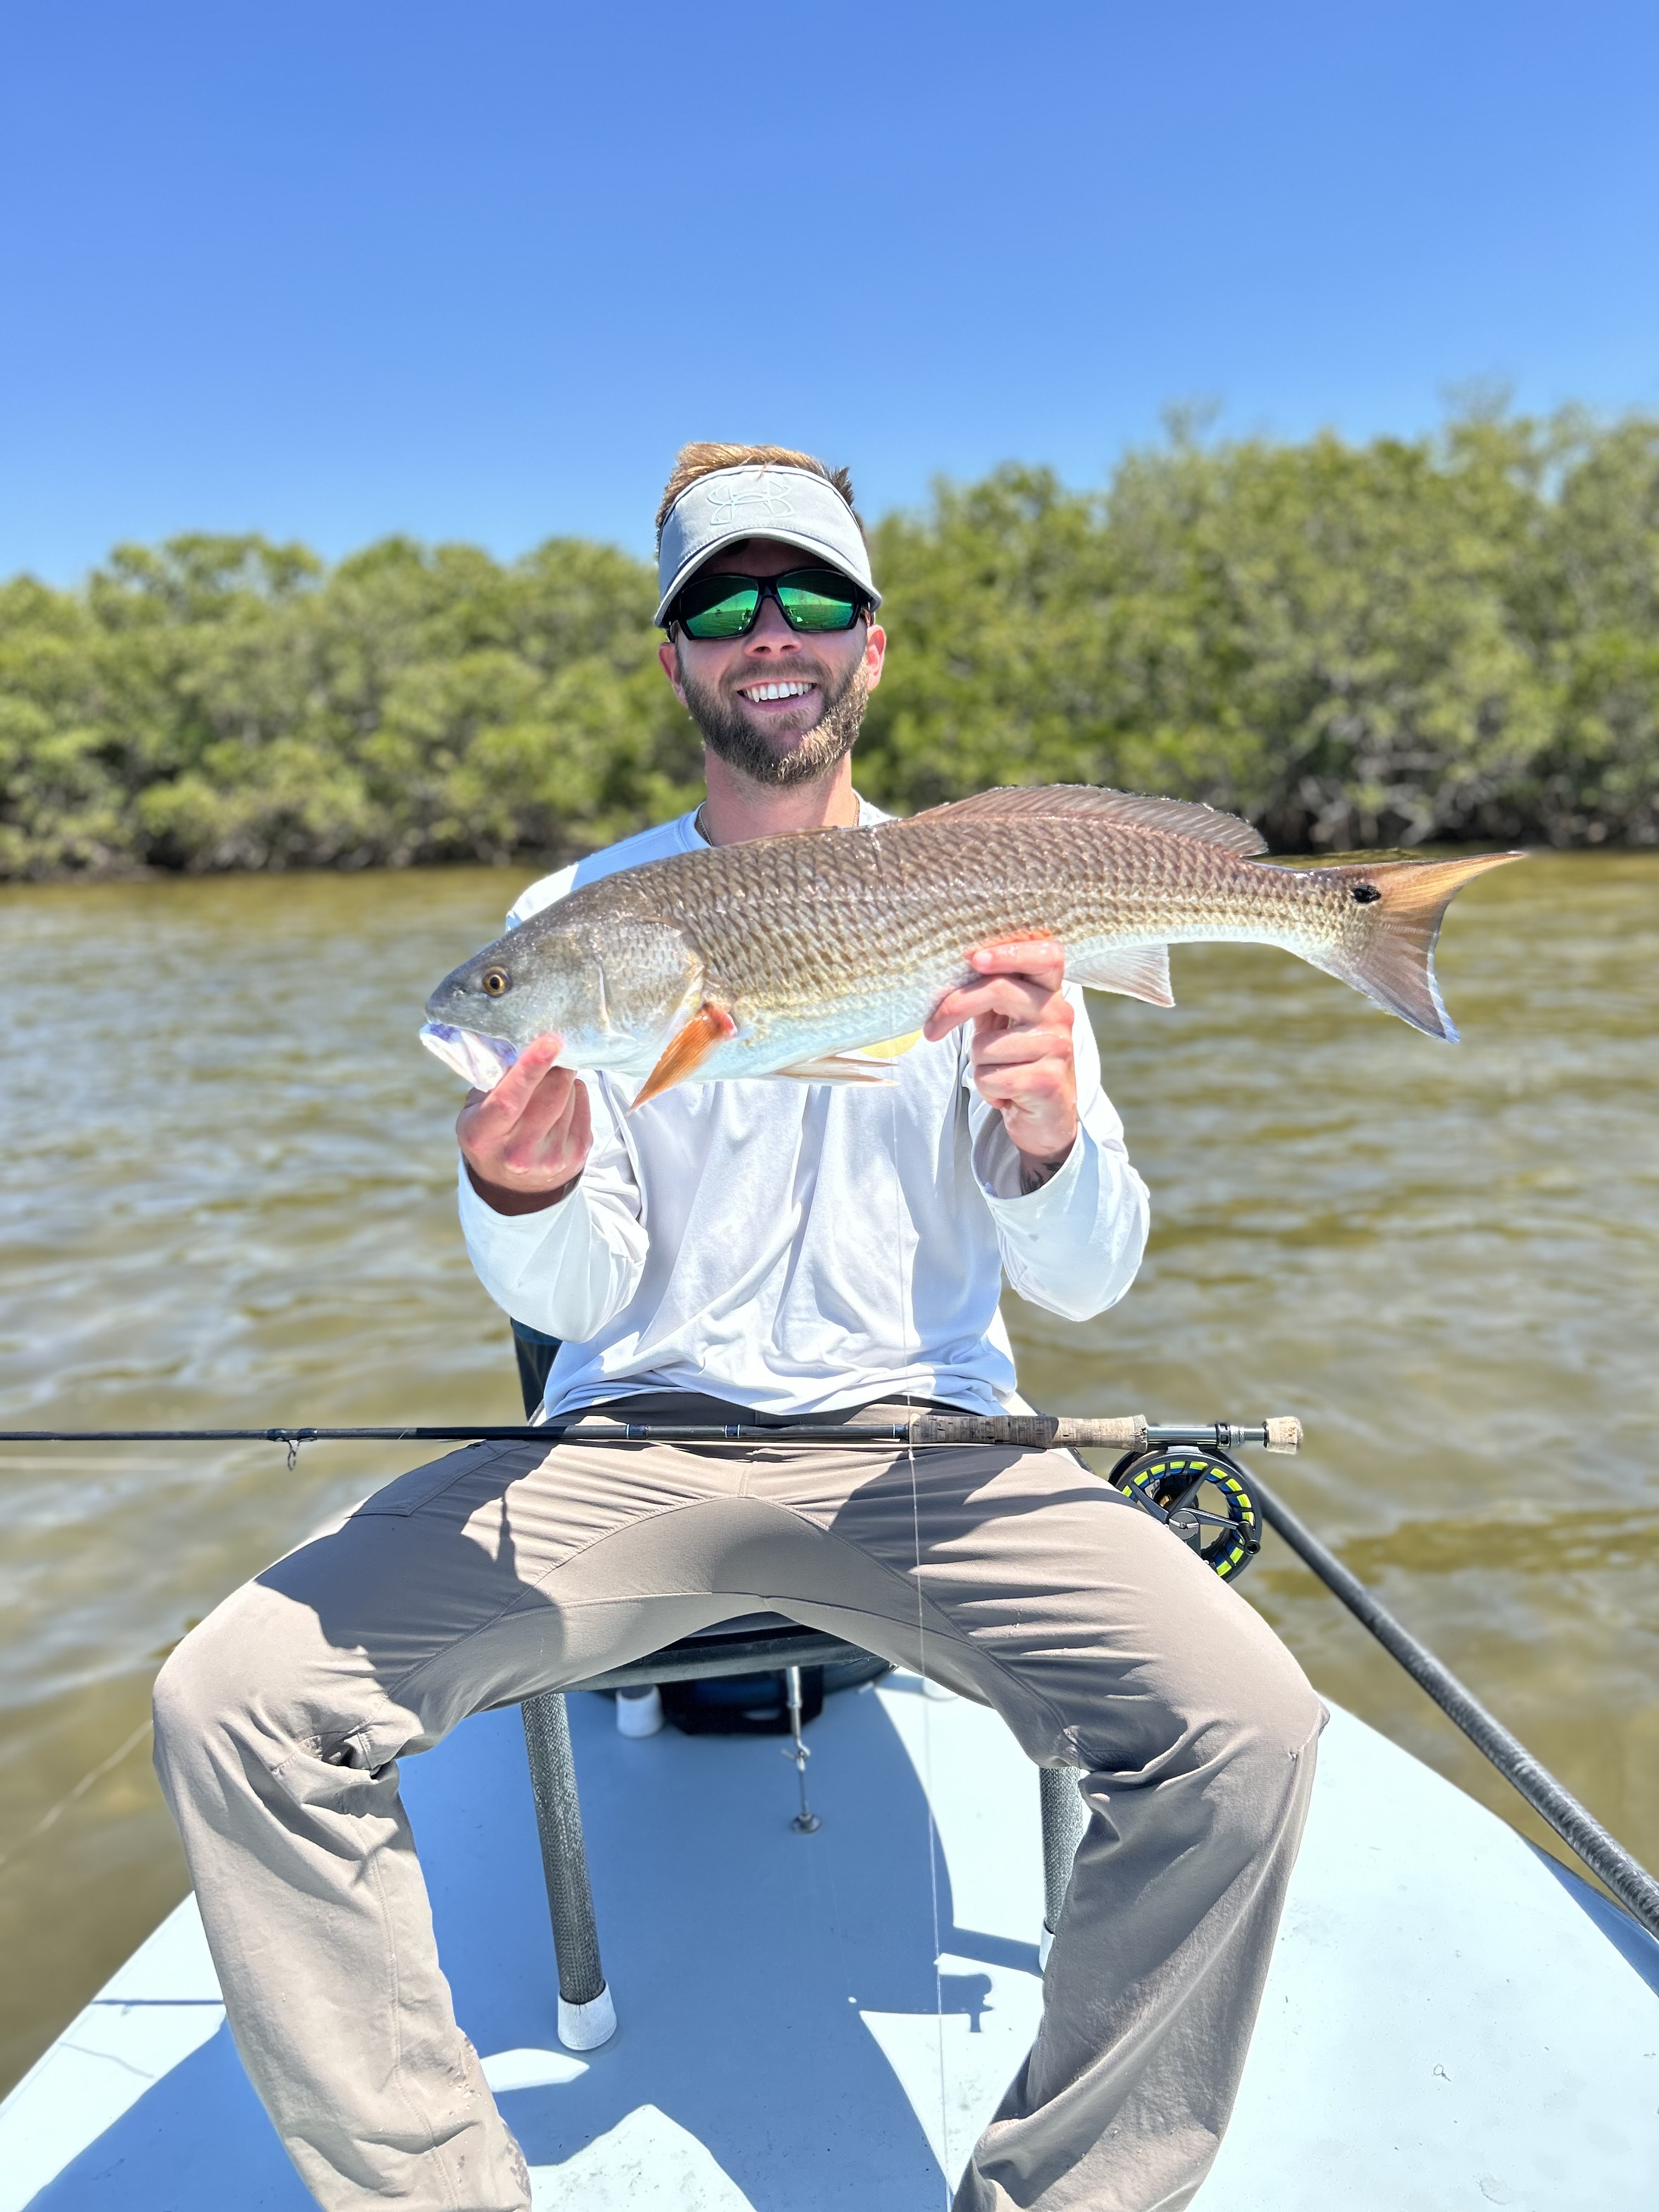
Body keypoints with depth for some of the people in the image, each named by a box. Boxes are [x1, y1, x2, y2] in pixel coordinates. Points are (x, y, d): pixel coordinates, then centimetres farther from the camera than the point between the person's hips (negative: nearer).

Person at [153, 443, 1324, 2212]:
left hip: (922, 1440, 0)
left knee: (1244, 1718, -24)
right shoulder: (573, 917, 4)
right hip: (630, 1440, 1)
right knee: (231, 1702, -16)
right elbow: (580, 1298, -1)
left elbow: (1084, 1283, -1)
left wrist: (1050, 1142, -23)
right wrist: (523, 1199, -24)